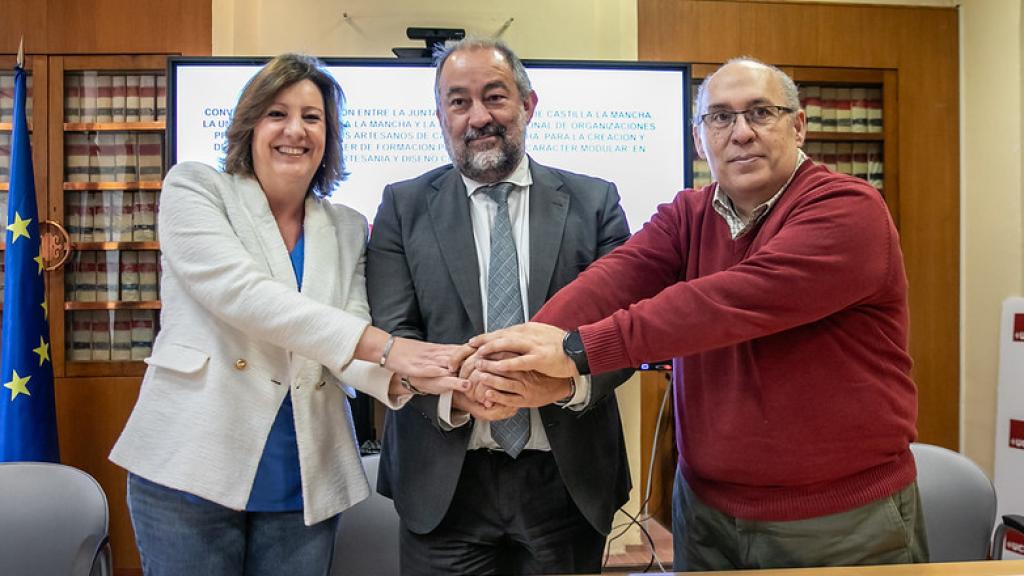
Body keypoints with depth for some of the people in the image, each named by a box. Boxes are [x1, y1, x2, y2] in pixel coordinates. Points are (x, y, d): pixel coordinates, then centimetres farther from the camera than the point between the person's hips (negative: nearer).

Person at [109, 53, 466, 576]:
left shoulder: (348, 230, 8)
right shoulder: (194, 189, -1)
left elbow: (348, 349, 0)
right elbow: (241, 293, -17)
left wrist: (407, 375, -23)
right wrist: (383, 346, -24)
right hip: (193, 468, -2)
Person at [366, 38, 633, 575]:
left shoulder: (594, 202, 2)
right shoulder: (403, 206, 3)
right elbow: (391, 331, -4)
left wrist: (571, 380, -23)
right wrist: (455, 393, -23)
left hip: (569, 477, 1)